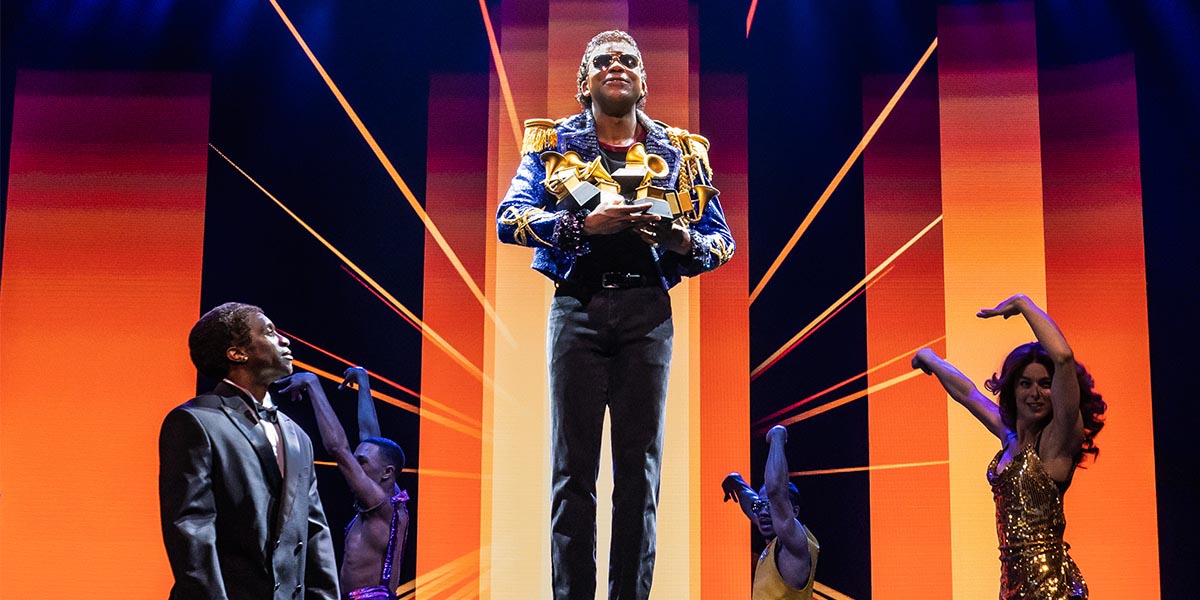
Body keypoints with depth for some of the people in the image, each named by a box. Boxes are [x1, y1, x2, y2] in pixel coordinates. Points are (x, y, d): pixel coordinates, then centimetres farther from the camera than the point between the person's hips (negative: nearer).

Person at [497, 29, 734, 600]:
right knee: (572, 467, -1)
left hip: (647, 310, 1)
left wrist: (684, 240, -9)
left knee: (640, 466, 1)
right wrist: (586, 222, -16)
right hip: (577, 307, -1)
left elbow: (721, 240, 14)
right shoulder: (553, 142, 11)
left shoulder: (680, 150, 14)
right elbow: (509, 219, -2)